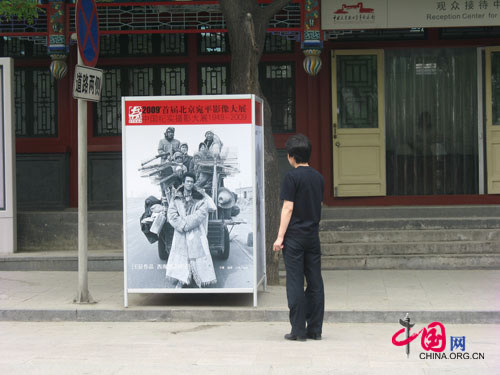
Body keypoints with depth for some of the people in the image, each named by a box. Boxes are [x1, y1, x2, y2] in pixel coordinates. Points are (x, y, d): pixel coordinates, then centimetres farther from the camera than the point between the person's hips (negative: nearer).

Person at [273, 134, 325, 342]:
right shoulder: (318, 177, 9)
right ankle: (315, 329, 11)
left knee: (295, 283, -1)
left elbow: (288, 208, -13)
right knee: (315, 282, 7)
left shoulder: (292, 176, -10)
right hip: (313, 235, 6)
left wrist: (280, 237, -10)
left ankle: (298, 330, 0)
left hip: (295, 236, -6)